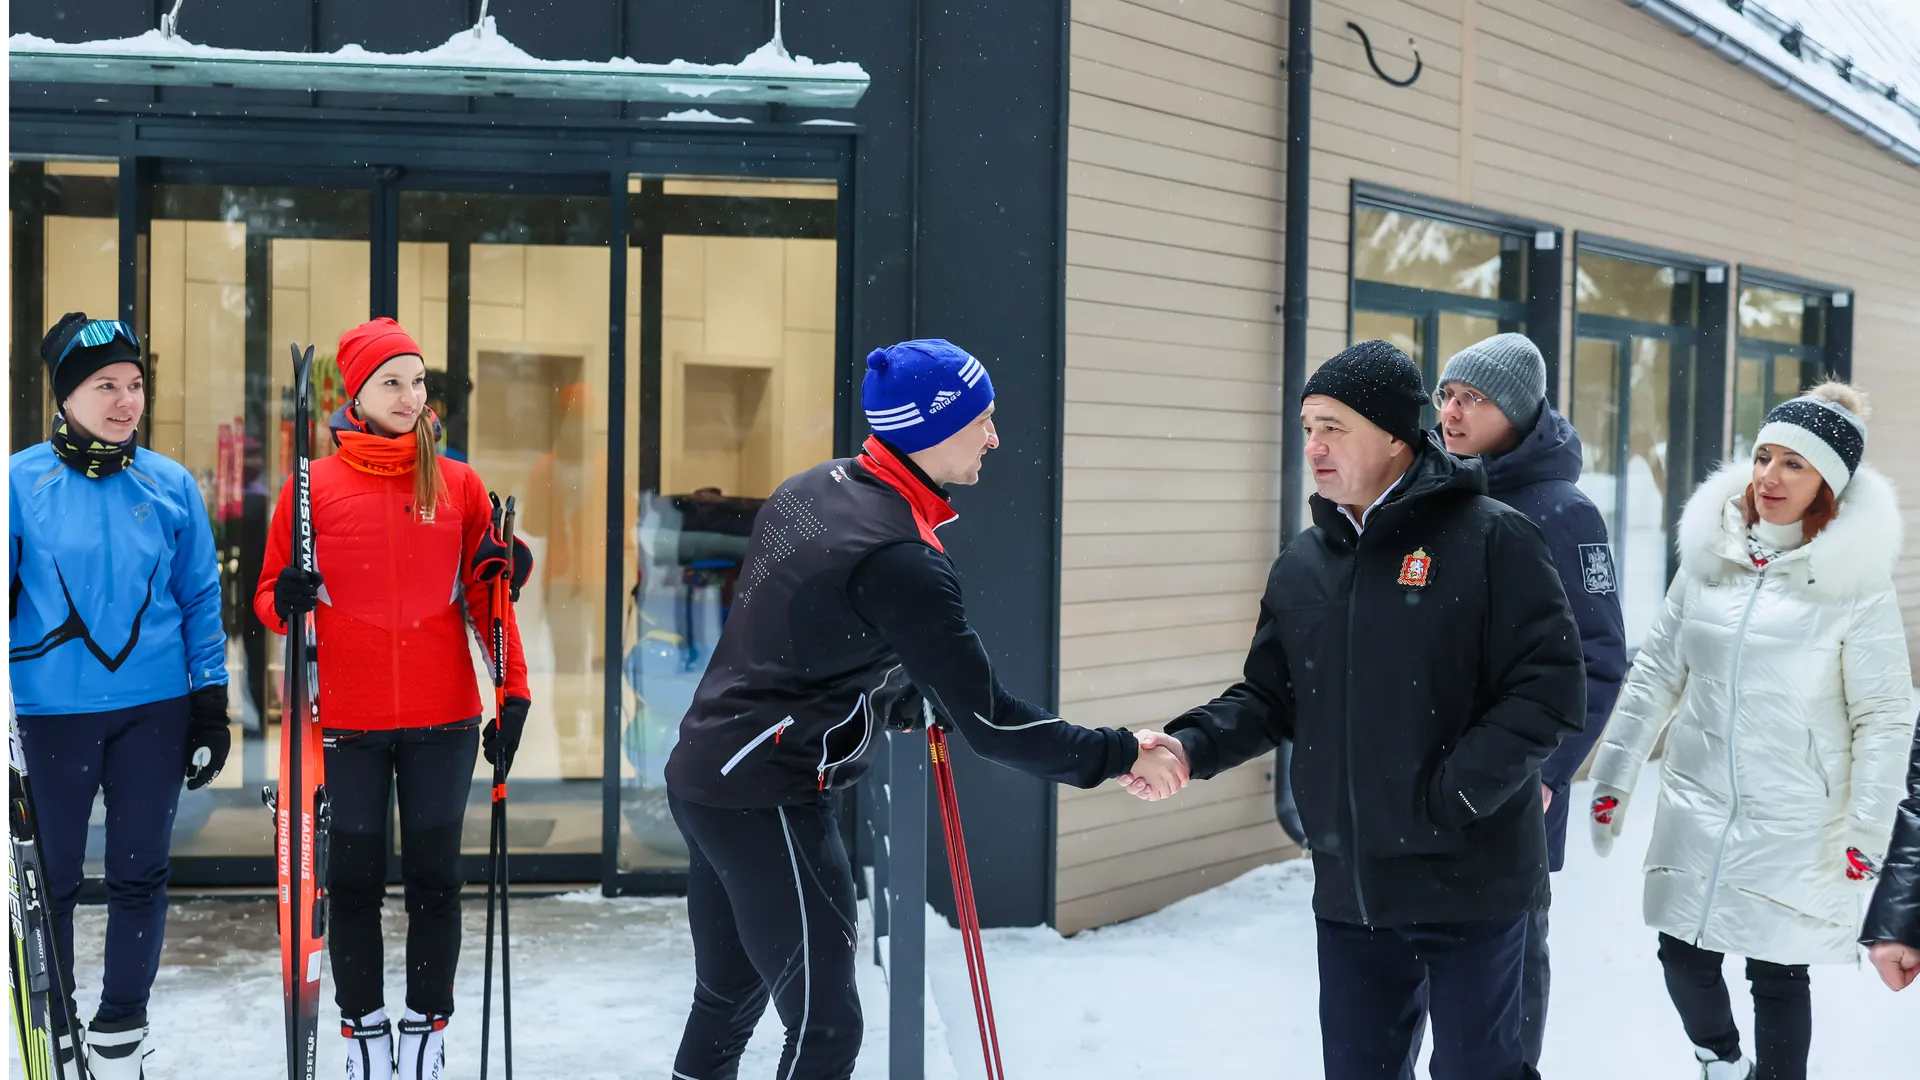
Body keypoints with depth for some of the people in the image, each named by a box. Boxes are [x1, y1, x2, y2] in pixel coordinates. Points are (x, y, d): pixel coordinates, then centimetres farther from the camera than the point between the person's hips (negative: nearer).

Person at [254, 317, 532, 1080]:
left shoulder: (458, 485, 5)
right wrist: (288, 601, -17)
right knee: (354, 879, 7)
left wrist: (514, 692, 1)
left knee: (435, 876, 7)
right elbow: (269, 595, 6)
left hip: (444, 717, 1)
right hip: (348, 722, -1)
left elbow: (485, 598, 8)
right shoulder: (314, 486, 2)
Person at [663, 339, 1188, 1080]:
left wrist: (911, 703, 20)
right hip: (769, 802, -9)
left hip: (702, 774, 9)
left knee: (728, 999, 21)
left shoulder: (809, 491, 5)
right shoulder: (901, 559, -22)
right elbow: (988, 722, -20)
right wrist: (1118, 756, -13)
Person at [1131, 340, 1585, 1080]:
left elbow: (1550, 686, -14)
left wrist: (1456, 794, -19)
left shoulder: (1490, 538, -10)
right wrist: (1194, 745, -7)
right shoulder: (1302, 564, 9)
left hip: (1468, 881, -5)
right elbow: (1272, 696, 12)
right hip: (1348, 890, 6)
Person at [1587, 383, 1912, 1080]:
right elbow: (1656, 675, 7)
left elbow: (1886, 716, -7)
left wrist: (1867, 830, -9)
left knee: (1777, 976, 7)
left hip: (1795, 827, -4)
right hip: (1695, 807, 4)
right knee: (1684, 957, 12)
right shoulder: (1708, 556, 2)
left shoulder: (1853, 579, -10)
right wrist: (1614, 778, 7)